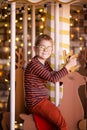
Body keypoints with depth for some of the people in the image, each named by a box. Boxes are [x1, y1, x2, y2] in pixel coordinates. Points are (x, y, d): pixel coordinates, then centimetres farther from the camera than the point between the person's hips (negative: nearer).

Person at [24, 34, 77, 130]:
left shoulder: (45, 63, 13)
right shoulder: (33, 64, -17)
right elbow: (53, 78, -24)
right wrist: (69, 65, -17)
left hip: (43, 100, 9)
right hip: (36, 103, -9)